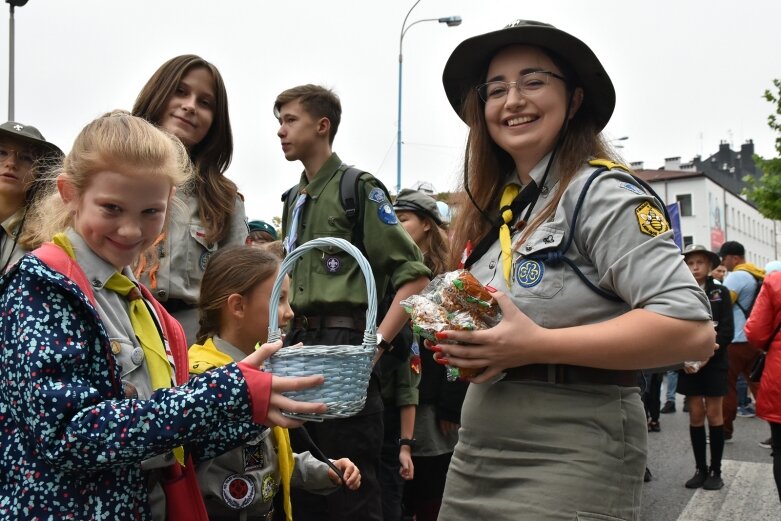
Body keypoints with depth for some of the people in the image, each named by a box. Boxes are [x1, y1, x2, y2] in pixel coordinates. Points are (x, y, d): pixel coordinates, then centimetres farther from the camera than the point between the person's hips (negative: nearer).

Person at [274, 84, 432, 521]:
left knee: (350, 485, -1)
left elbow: (415, 277, -13)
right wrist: (293, 338, 11)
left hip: (343, 345, -8)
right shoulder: (295, 199, 15)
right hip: (302, 346, 8)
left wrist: (377, 344, -19)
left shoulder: (358, 188, -7)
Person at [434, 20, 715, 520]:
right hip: (476, 452, 7)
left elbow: (692, 328, -21)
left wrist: (536, 345, -22)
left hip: (572, 456, -7)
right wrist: (463, 346, 1)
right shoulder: (493, 208, 11)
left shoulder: (602, 193, -11)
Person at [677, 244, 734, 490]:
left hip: (714, 363, -1)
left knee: (714, 415, 3)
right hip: (689, 364, 1)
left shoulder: (720, 293, 0)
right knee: (695, 415, 5)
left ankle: (716, 471, 11)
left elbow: (727, 331, -6)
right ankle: (700, 469, 14)